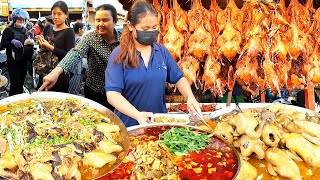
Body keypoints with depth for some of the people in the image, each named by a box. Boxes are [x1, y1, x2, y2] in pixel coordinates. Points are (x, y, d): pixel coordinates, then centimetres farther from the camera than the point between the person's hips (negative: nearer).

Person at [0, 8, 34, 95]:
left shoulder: (25, 30, 11)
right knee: (15, 83, -9)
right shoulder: (8, 30, -5)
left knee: (21, 82, 12)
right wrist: (12, 41, -27)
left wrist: (30, 42, -1)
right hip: (13, 61, -5)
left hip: (23, 60, 6)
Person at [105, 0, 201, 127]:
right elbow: (112, 94, -17)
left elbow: (178, 78, 9)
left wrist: (190, 97, -10)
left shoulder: (162, 51, 2)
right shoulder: (119, 55, -11)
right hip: (129, 125, -3)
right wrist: (138, 115, -29)